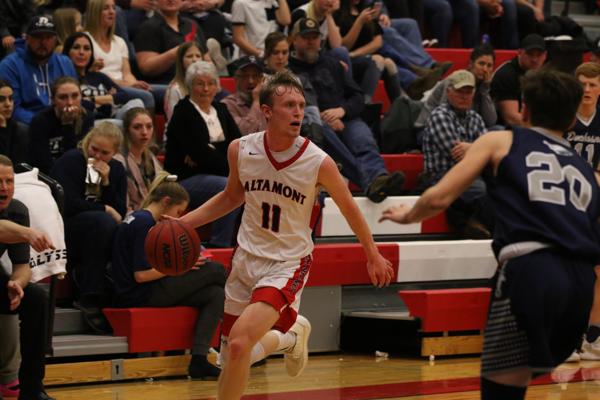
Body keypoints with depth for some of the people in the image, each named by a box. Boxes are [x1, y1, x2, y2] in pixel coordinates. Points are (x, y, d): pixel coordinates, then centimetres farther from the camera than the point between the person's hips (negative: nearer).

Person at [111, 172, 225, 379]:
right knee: (215, 270, -8)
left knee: (215, 295, 0)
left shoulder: (137, 219, 18)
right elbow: (141, 274, -20)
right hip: (142, 297, -10)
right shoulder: (145, 223, -14)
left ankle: (199, 359, -10)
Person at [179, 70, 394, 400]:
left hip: (287, 263, -4)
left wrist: (373, 256, 11)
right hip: (247, 257, 4)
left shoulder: (318, 163, -18)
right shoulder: (240, 150, -9)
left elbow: (348, 208, 0)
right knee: (230, 359, 11)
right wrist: (182, 222, 2)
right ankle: (292, 336, 39)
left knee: (240, 344, -25)